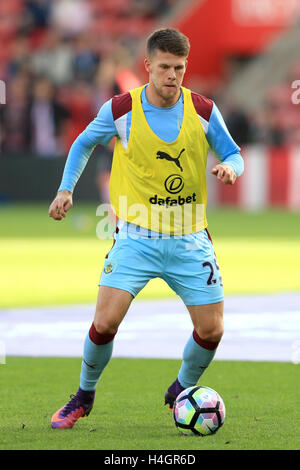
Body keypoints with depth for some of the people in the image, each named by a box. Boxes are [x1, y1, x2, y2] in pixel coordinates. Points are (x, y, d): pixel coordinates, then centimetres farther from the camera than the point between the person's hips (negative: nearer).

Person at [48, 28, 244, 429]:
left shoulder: (203, 111, -3)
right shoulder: (120, 110, -6)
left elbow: (233, 154, 8)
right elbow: (84, 144, 13)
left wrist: (230, 167, -15)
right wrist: (66, 189, 4)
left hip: (190, 240, 2)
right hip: (136, 237, -2)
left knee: (211, 329, -2)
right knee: (105, 322, -15)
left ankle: (181, 393, 28)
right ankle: (84, 396, 11)